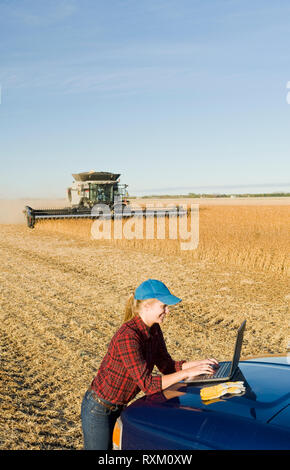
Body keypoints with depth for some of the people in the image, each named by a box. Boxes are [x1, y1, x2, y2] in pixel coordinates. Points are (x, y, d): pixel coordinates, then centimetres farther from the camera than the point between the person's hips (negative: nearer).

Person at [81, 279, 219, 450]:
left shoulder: (154, 330, -3)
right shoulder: (128, 337, -31)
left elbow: (167, 366, 4)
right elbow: (147, 384, -33)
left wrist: (199, 363, -9)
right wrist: (187, 373, -32)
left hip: (119, 407, 8)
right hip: (98, 410, -8)